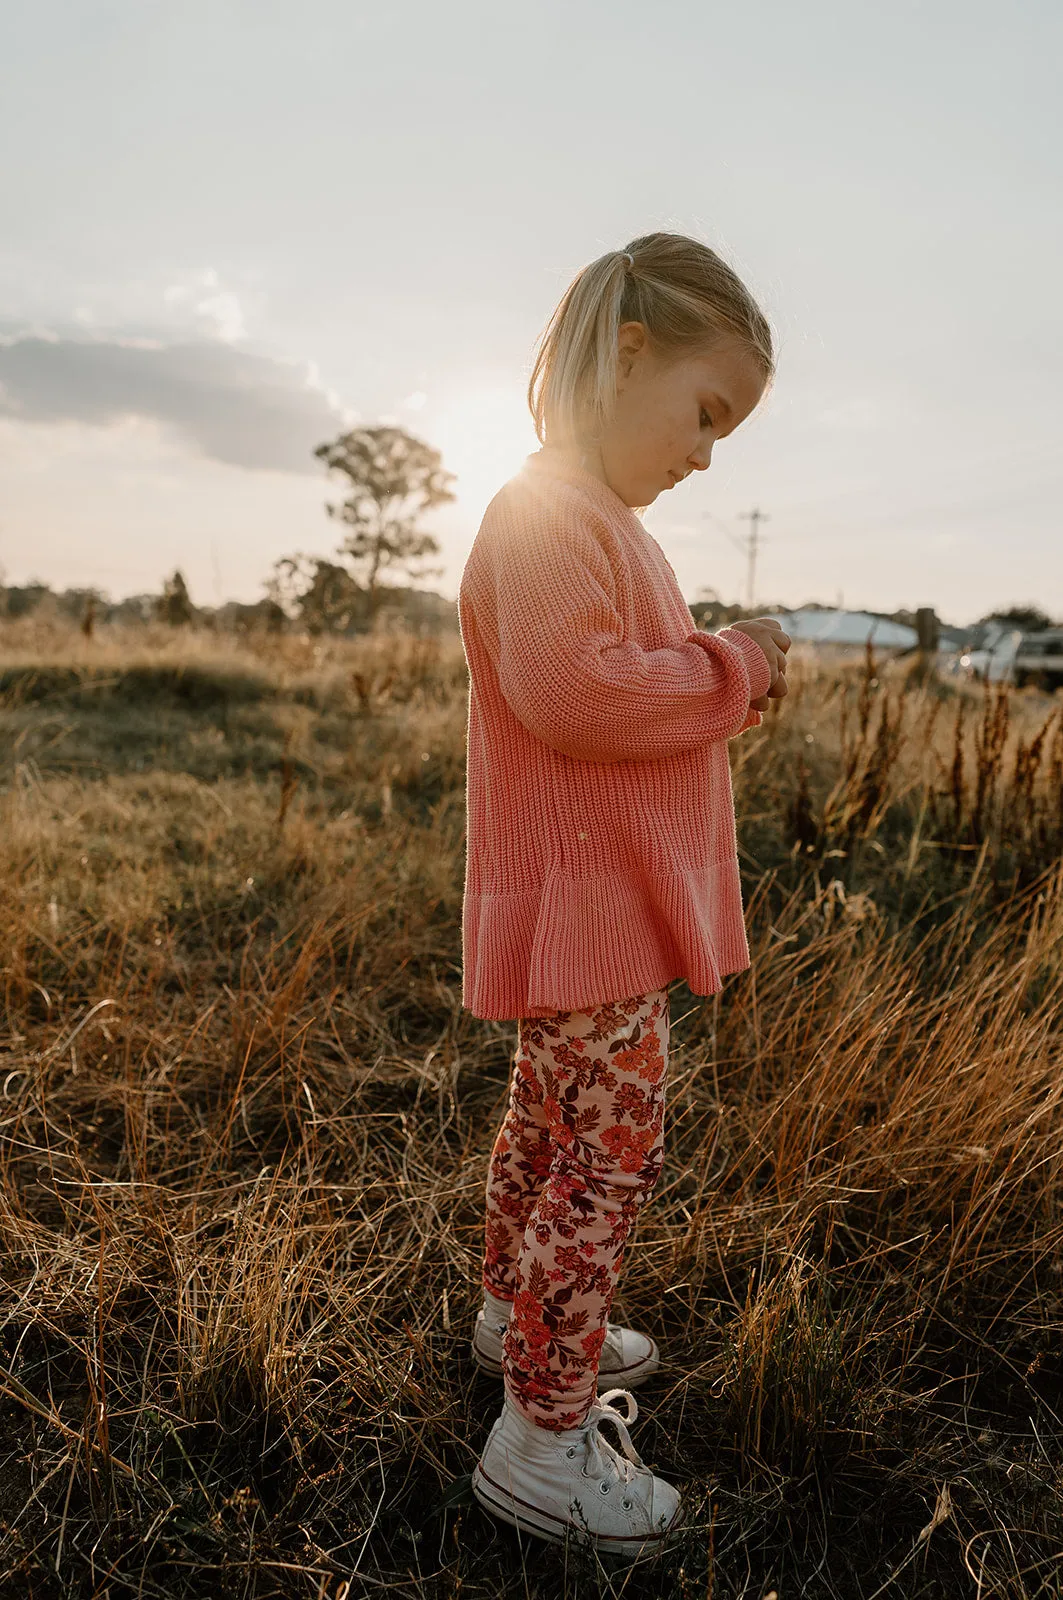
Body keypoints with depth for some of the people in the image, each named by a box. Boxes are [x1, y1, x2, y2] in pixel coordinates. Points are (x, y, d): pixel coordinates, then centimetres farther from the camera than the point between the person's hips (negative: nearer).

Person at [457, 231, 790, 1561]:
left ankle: (519, 1317, 42)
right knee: (611, 1152, -2)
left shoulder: (602, 520, 18)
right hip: (583, 908, -11)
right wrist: (733, 669, -16)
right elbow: (575, 694, -29)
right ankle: (542, 1439, 14)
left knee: (551, 1125, 22)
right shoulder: (546, 513, -16)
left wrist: (731, 682, 7)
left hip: (603, 906, 11)